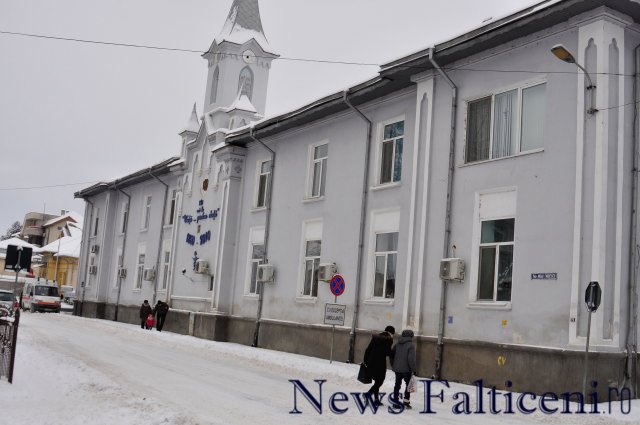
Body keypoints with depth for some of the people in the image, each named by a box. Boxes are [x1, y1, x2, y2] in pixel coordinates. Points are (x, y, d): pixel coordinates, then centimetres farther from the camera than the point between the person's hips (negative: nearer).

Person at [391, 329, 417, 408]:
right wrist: (413, 369, -12)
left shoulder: (397, 344, 5)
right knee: (408, 384, 9)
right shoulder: (411, 345, -14)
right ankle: (406, 401, 4)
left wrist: (393, 365, 20)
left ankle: (396, 400, 19)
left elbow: (391, 354, 10)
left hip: (397, 368, 5)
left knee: (397, 384, 15)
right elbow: (411, 359, -20)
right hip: (406, 369, -5)